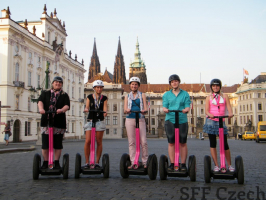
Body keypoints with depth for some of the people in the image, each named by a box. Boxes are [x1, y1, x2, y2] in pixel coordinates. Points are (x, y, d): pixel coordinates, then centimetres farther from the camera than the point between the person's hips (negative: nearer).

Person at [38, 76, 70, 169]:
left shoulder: (64, 95, 11)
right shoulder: (45, 93, 14)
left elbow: (67, 105, -6)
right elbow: (40, 101, -4)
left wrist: (62, 109, -28)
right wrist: (41, 108, -27)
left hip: (59, 122, 0)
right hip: (46, 121, 0)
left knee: (58, 144, 3)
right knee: (45, 144, 1)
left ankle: (56, 162, 13)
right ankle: (45, 162, 13)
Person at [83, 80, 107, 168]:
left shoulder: (104, 98, 9)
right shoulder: (89, 97, 9)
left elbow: (105, 108, -2)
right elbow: (87, 106, -2)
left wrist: (105, 112, -25)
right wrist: (86, 109, -26)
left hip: (100, 121, 0)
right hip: (90, 120, 0)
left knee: (99, 142, 1)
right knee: (88, 141, -8)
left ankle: (97, 162, 10)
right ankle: (87, 162, 2)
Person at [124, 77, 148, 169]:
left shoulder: (142, 95, 13)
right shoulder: (127, 96, 17)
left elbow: (145, 108, 4)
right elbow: (125, 110, 6)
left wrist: (144, 111, -20)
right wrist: (127, 110, -18)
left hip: (140, 119, -1)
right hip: (130, 120, 2)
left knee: (143, 141, -8)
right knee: (131, 142, 1)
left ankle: (145, 162, 3)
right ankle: (133, 162, 5)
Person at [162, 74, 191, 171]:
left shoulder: (185, 94, 10)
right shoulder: (166, 94, 13)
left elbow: (187, 106, 1)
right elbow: (164, 106, 6)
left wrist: (186, 110, -22)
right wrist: (165, 109, -18)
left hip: (182, 120, -1)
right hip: (170, 120, 1)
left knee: (183, 142, 1)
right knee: (171, 142, 1)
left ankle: (183, 164, 8)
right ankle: (172, 163, 8)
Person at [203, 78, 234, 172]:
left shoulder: (224, 96, 11)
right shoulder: (209, 97, 9)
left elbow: (229, 107, 0)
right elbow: (206, 110, 0)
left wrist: (230, 114, -22)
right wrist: (210, 115, -23)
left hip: (221, 121, 0)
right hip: (211, 121, 0)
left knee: (225, 144, -1)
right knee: (212, 144, 0)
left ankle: (230, 165, 11)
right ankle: (216, 165, 6)